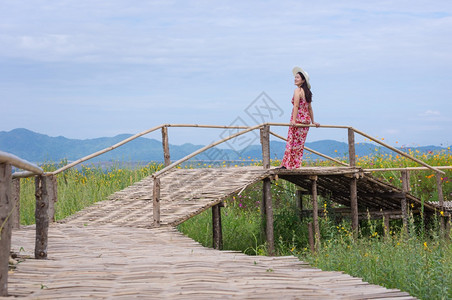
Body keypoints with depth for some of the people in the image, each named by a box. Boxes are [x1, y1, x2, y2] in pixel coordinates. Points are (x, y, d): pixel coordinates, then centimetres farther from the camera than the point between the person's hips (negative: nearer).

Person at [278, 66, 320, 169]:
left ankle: (286, 164, -4)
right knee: (300, 143, 9)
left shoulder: (297, 90, -10)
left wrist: (293, 120, -24)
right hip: (306, 120, 8)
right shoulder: (307, 91, 14)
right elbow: (309, 108, 19)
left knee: (292, 141, -5)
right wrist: (313, 121, 23)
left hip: (298, 119, -8)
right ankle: (296, 164, 9)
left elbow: (296, 106, -19)